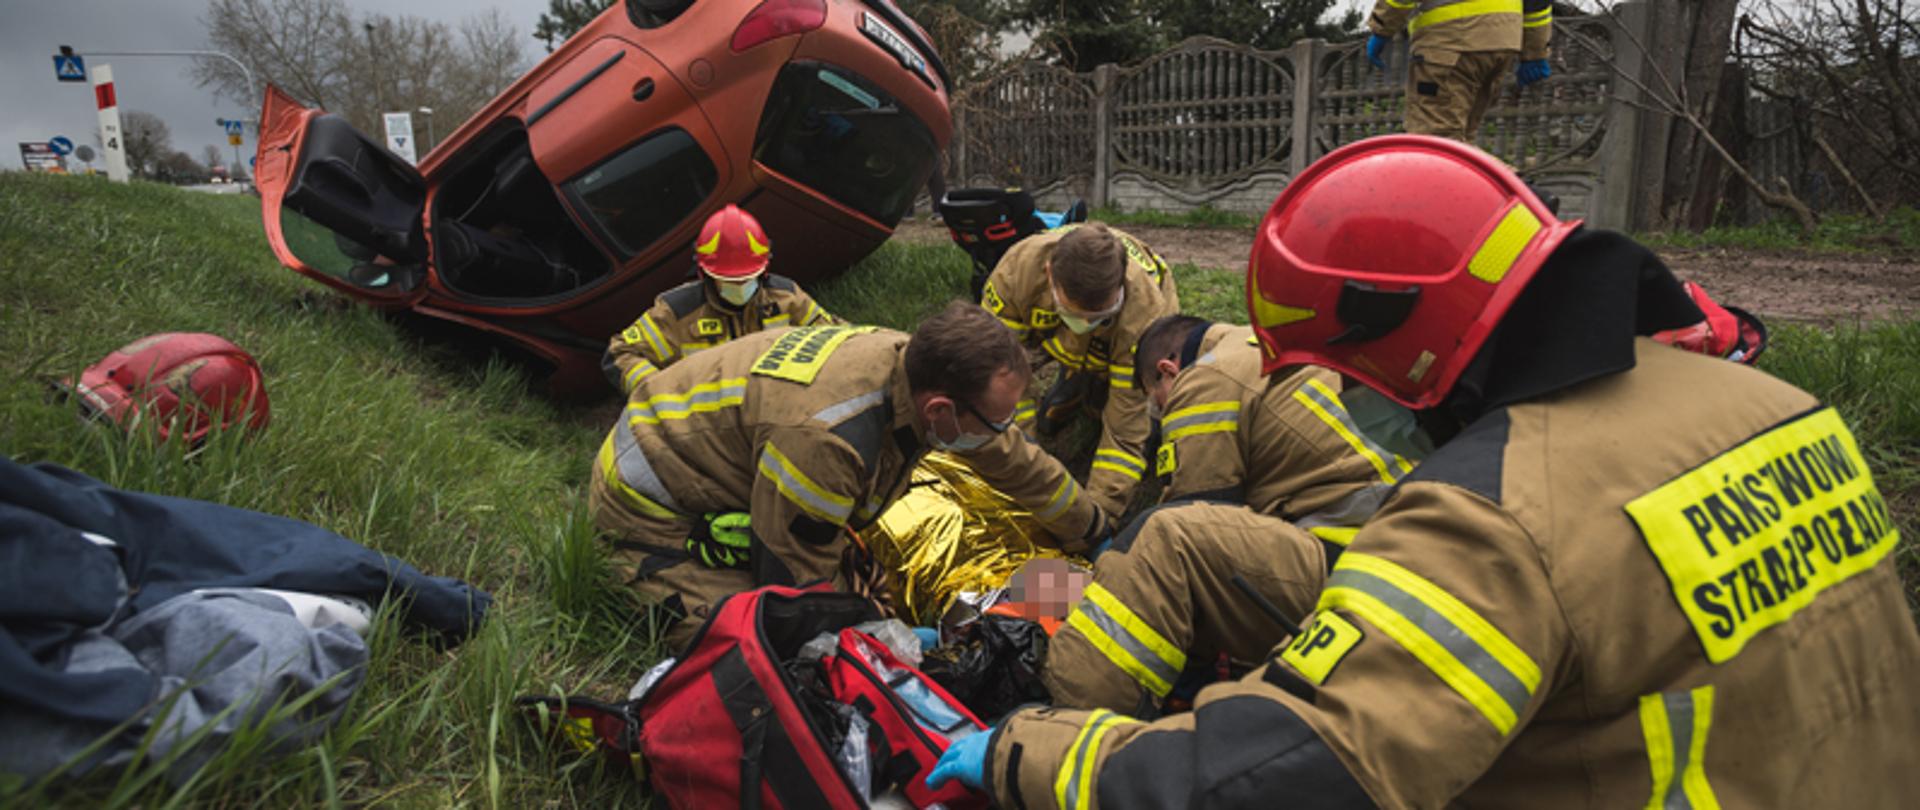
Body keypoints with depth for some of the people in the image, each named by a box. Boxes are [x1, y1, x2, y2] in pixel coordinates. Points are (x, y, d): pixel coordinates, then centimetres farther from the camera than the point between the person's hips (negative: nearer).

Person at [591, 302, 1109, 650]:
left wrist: (1096, 534, 15)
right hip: (653, 504, -8)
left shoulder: (912, 363, -15)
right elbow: (796, 580, -26)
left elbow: (1015, 459, 2)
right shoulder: (824, 436, -41)